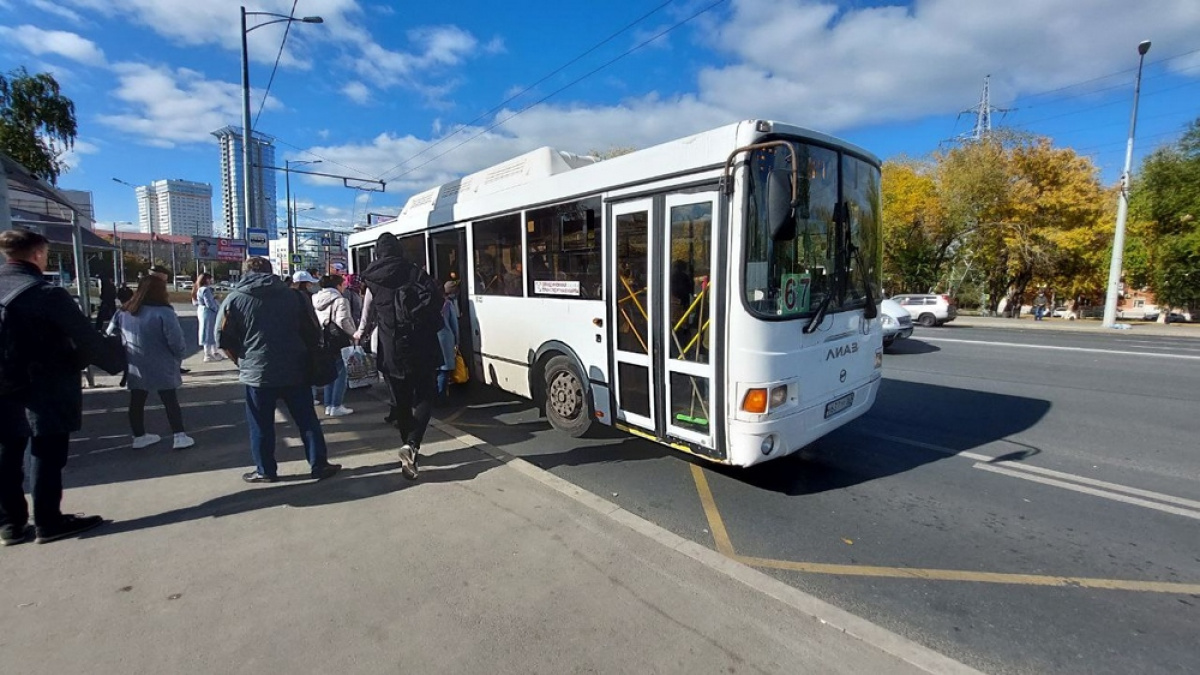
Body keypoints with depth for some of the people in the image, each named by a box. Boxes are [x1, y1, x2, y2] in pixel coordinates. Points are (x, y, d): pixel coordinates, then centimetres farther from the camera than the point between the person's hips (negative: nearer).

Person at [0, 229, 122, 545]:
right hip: (45, 392, -7)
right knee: (47, 457, 4)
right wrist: (117, 361, 1)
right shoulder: (47, 294, -17)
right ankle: (49, 522, 15)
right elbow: (87, 338, -15)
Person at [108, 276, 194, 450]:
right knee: (171, 402, 3)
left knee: (137, 402, 15)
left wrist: (124, 357, 22)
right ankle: (180, 437, 5)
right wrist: (181, 354, 0)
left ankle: (139, 436, 26)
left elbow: (110, 335, 13)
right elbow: (176, 342, -20)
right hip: (161, 369, -6)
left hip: (135, 369, 6)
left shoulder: (124, 311, 3)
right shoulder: (164, 312, -19)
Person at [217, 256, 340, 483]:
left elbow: (223, 338, 0)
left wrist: (242, 360, 14)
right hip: (294, 370, 2)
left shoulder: (234, 299, 0)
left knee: (261, 424, 10)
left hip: (257, 372, -1)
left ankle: (265, 470, 19)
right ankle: (319, 464, 11)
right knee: (307, 419, 8)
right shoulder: (292, 294, 3)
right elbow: (312, 330, 4)